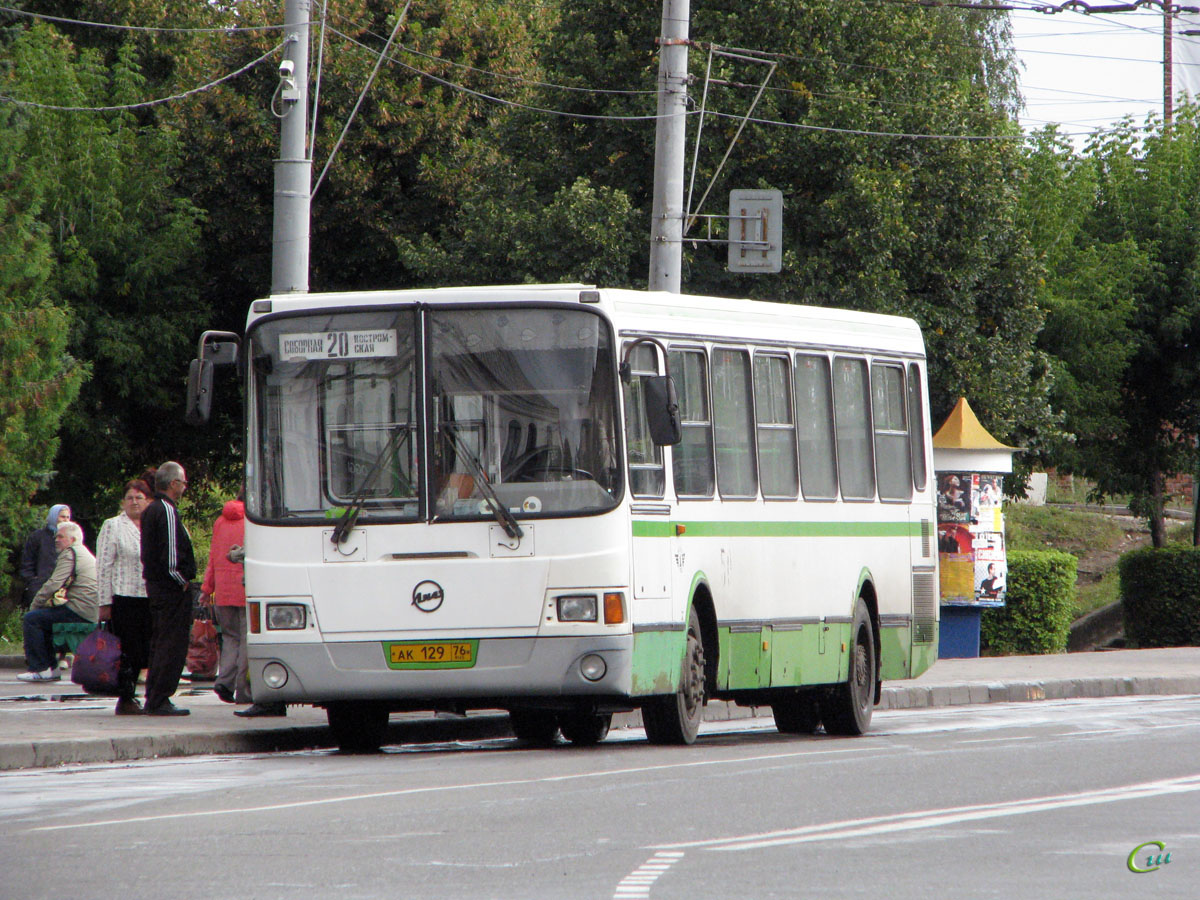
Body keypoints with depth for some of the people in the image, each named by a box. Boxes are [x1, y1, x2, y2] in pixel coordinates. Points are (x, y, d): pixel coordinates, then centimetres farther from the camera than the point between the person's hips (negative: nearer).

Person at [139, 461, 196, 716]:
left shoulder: (151, 510, 15)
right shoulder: (167, 511, -16)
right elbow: (171, 556, -22)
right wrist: (183, 580, -9)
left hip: (154, 586, 10)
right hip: (172, 589, -10)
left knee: (159, 645, 15)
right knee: (173, 646, -7)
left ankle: (153, 700, 18)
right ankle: (159, 702, -8)